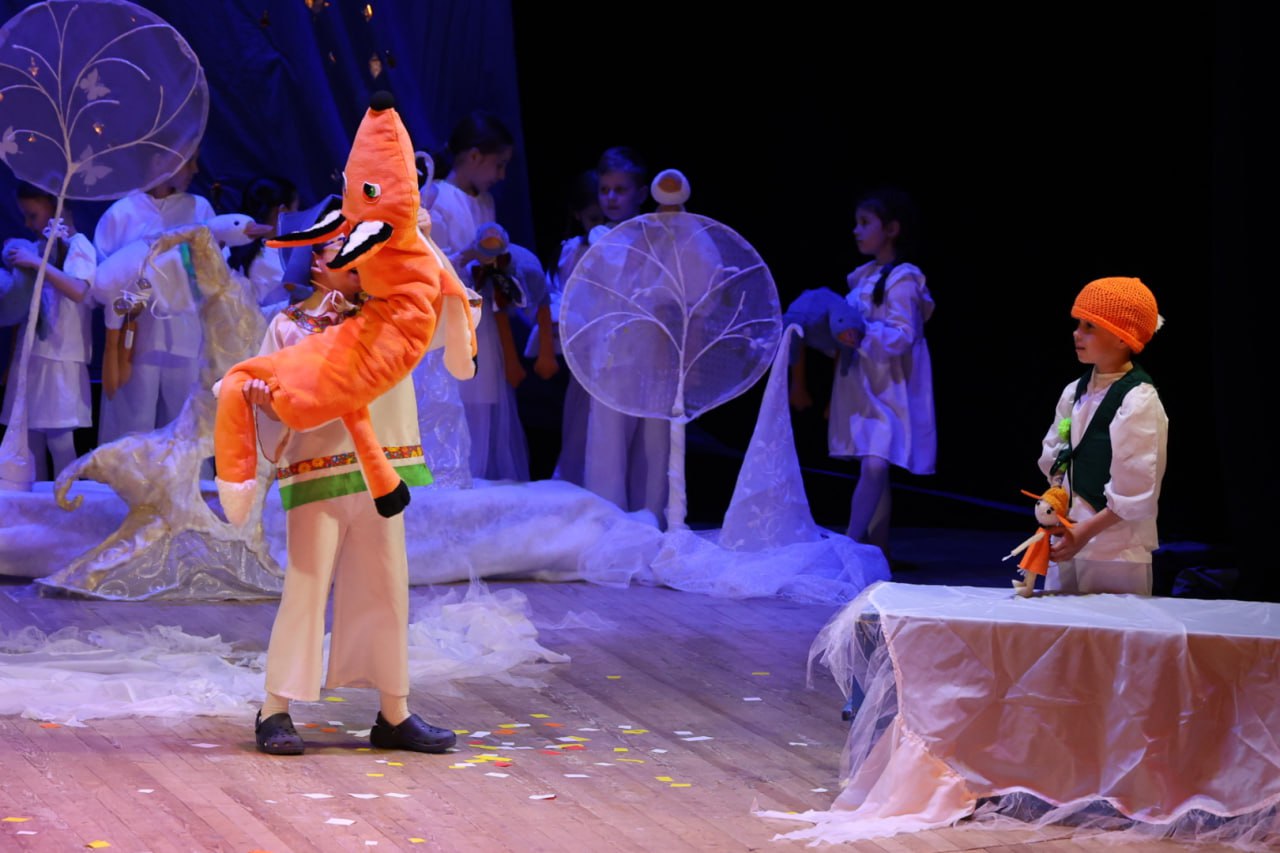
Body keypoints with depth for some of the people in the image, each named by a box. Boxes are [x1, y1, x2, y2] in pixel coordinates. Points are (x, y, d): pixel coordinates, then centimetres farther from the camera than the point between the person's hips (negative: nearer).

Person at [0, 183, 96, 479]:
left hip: (60, 361, -7)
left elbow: (78, 291, -21)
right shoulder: (34, 248, 15)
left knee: (60, 443, -8)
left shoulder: (77, 245, -3)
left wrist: (36, 263, -21)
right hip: (29, 358, 7)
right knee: (29, 445, 5)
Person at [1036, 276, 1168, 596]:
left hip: (1117, 555, -7)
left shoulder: (1139, 402, -13)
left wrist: (1085, 532, -19)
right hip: (1068, 542, 7)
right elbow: (1053, 460, 16)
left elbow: (1135, 492, -17)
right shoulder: (1075, 393, 10)